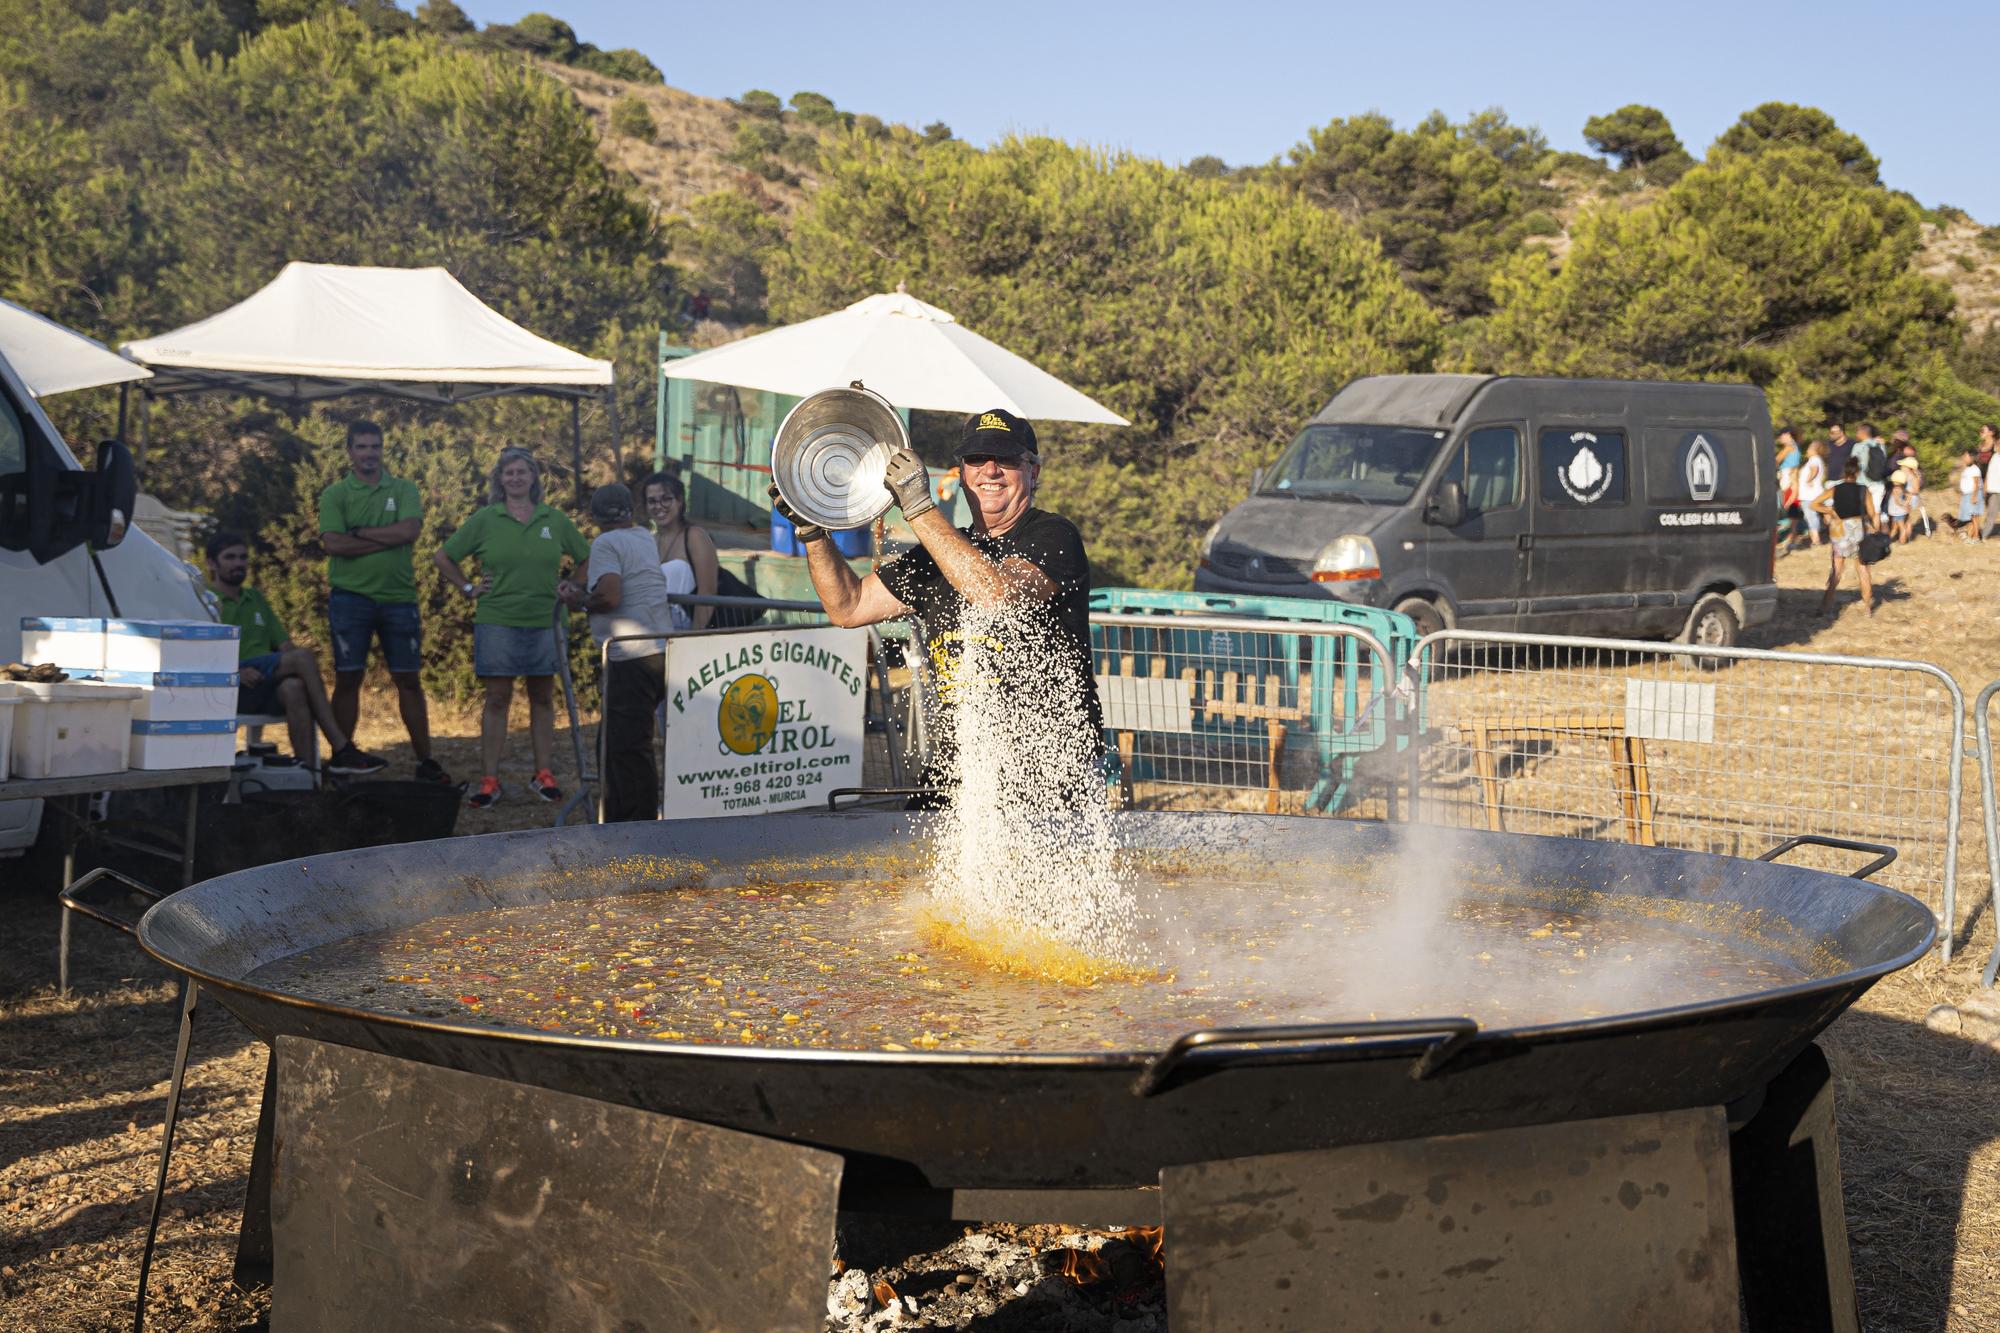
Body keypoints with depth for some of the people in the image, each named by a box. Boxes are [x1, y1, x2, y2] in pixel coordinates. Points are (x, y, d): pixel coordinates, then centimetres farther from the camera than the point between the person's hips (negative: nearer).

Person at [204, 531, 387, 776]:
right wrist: (236, 672, -20)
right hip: (228, 688, -5)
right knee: (304, 657, -28)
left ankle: (309, 769, -43)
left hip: (267, 688, 5)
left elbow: (285, 644, 20)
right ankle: (340, 748, -32)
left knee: (293, 687, -34)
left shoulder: (256, 599, 28)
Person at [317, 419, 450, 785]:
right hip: (350, 597, -1)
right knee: (347, 678, 3)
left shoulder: (404, 490, 8)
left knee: (409, 679, 6)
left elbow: (409, 531, -9)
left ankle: (425, 761, 12)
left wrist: (360, 532, -9)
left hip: (398, 597, 1)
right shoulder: (335, 494, 4)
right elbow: (334, 544, -11)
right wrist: (388, 539, -11)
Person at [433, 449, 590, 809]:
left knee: (542, 699, 7)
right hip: (497, 623, -2)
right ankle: (489, 780, 3)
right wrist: (468, 588, 3)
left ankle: (543, 775, 16)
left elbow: (587, 559, 17)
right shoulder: (485, 520, 2)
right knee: (497, 700, 0)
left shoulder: (555, 520, 6)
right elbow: (443, 557, 9)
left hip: (544, 622, 2)